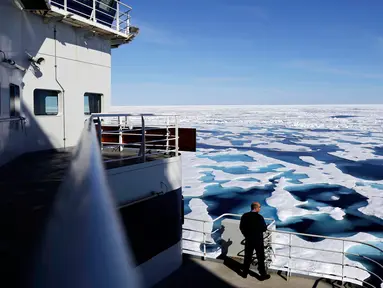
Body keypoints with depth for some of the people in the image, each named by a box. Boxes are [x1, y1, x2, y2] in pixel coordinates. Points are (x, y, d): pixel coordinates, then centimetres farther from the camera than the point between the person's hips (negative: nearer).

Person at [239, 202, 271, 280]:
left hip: (248, 240, 4)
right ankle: (263, 275, 17)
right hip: (258, 240, -4)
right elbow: (264, 228, -14)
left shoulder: (244, 216, -6)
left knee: (247, 257, 16)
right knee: (260, 258, 8)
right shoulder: (259, 217, -21)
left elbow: (241, 227, 3)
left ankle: (245, 273, 25)